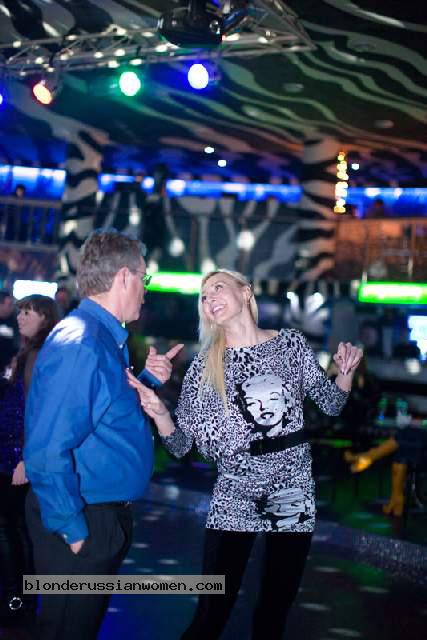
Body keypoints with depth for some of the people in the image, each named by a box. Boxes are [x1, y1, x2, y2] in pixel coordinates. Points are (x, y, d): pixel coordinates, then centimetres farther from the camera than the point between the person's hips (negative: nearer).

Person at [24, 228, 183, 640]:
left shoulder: (106, 338, 9)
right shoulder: (79, 344, -23)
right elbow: (47, 453, -27)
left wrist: (148, 379, 6)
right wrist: (73, 529, -21)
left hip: (108, 517, 10)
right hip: (83, 525, -10)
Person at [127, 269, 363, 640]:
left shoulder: (291, 344, 1)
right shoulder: (205, 366, 0)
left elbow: (331, 404, 9)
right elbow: (181, 445, -2)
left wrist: (346, 373, -11)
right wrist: (158, 411, -21)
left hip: (294, 492, 1)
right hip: (235, 497, -1)